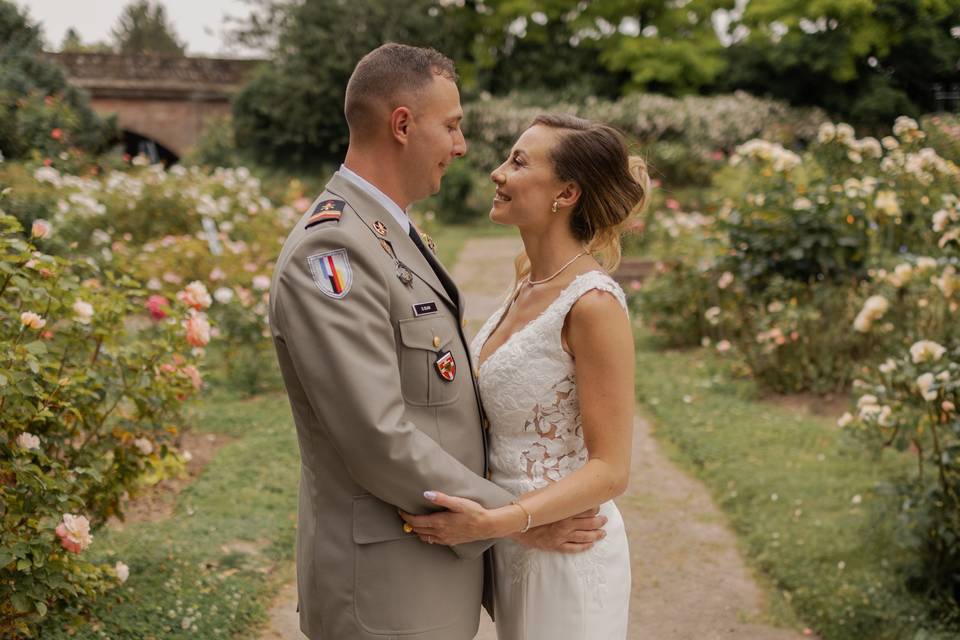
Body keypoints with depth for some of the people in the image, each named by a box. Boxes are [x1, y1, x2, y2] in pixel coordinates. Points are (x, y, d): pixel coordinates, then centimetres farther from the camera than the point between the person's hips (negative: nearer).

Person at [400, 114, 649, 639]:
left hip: (564, 554, -8)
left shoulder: (592, 303, -22)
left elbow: (609, 469, -21)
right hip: (516, 546, 8)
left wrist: (493, 522, -28)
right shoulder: (529, 281, 2)